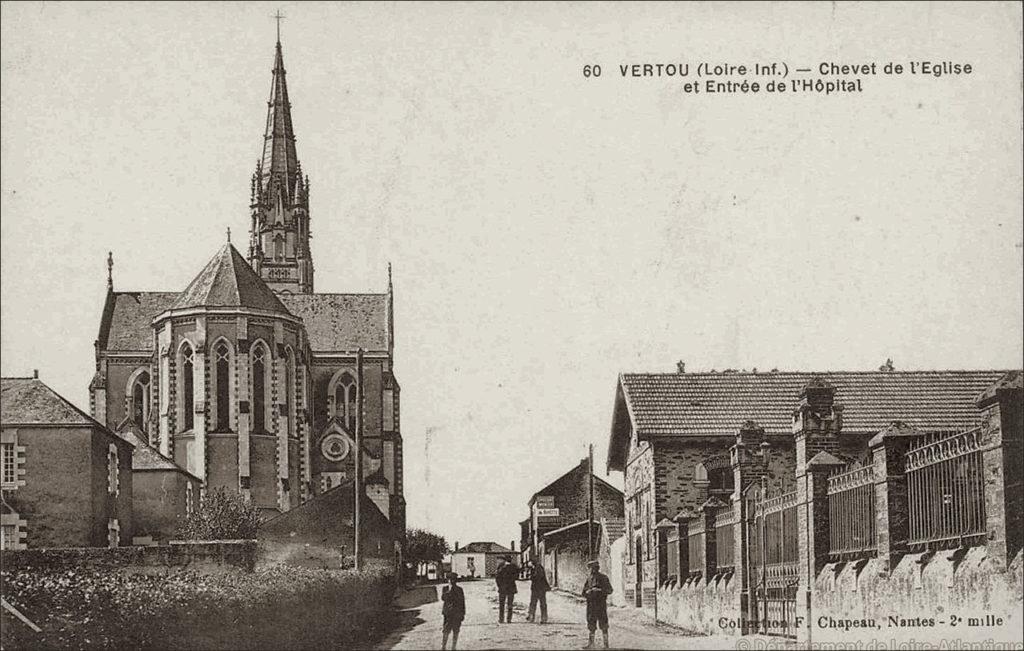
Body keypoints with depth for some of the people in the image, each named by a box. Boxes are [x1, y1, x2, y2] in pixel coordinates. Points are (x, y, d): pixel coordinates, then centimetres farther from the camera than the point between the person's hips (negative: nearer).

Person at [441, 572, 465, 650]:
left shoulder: (459, 590, 5)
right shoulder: (445, 589, 5)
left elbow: (462, 602, 8)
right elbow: (443, 598, -11)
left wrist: (463, 614, 6)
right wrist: (449, 590, -21)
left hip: (457, 614, 1)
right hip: (447, 613, -1)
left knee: (455, 631, 3)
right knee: (445, 631, -6)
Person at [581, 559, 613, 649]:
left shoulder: (603, 578, -4)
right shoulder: (589, 579, 12)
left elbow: (609, 590, -10)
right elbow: (584, 592, 13)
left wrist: (599, 590, -22)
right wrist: (588, 592, -10)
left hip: (601, 604, -5)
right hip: (591, 604, 5)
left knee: (603, 626, -4)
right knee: (591, 625, 10)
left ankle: (606, 644, 0)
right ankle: (591, 644, 18)